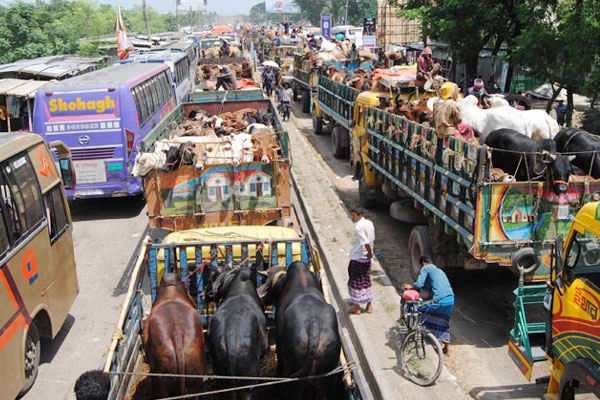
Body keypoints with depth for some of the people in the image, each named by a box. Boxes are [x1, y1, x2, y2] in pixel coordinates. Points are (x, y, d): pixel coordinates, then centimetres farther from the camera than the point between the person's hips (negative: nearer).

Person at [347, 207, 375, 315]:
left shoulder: (358, 226, -21)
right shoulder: (369, 223, 4)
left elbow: (366, 242, -28)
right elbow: (372, 239, 10)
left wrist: (370, 252, -14)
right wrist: (370, 253, 10)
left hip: (357, 258, -8)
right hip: (366, 258, 8)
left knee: (356, 282, 5)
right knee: (367, 281, 17)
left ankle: (356, 307, 14)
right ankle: (369, 306, 24)